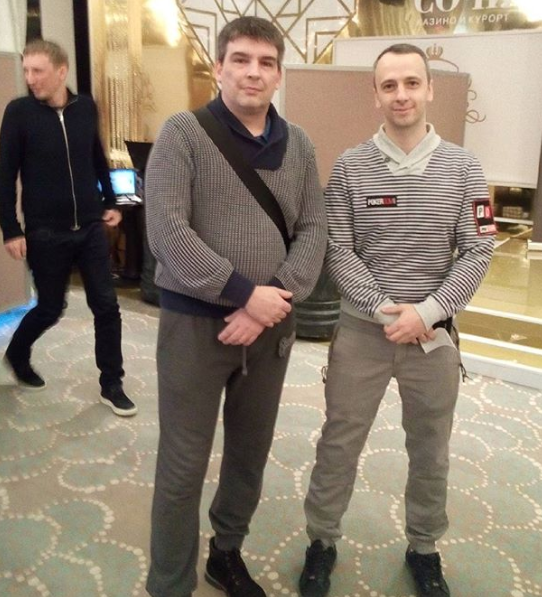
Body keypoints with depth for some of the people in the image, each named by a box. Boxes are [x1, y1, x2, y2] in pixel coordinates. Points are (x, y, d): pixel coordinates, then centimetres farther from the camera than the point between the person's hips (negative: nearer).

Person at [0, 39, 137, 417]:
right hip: (45, 233, -3)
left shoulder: (86, 108, 1)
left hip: (90, 228, 3)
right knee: (51, 309, 8)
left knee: (106, 306, 1)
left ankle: (111, 385, 15)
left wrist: (110, 202, 13)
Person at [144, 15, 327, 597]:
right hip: (195, 323, -4)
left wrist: (275, 299, -14)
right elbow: (166, 232, -16)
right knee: (183, 467, 6)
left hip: (271, 326, 5)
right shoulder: (183, 132, -7)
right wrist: (246, 293, -19)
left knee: (250, 454, 18)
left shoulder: (297, 144, 6)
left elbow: (313, 229, 2)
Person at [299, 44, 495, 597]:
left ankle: (423, 547, 37)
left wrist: (426, 313, -15)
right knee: (338, 443, 10)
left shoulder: (463, 167, 0)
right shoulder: (349, 167, -3)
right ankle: (322, 541, 32)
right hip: (362, 330, -1)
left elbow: (477, 252, -4)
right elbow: (337, 252, -6)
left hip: (434, 333, 1)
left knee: (430, 451, 15)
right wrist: (384, 309, -16)